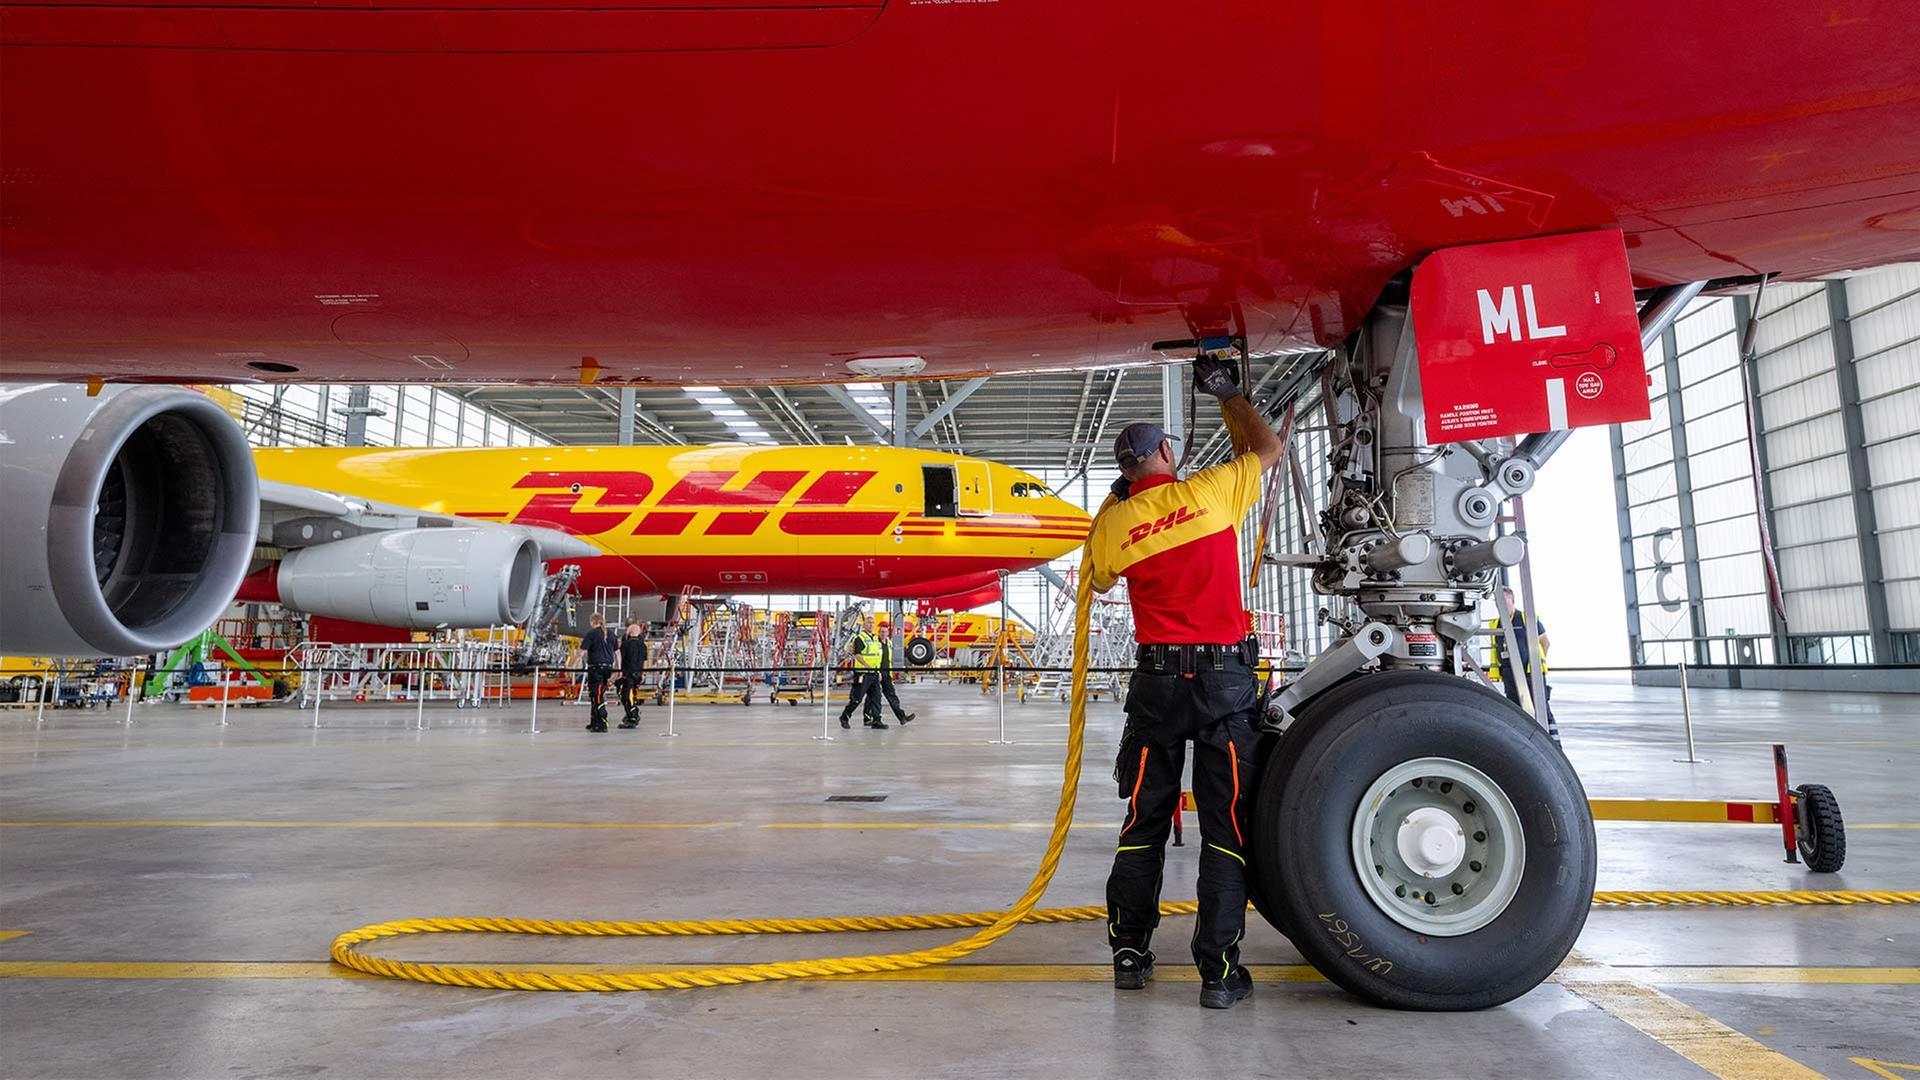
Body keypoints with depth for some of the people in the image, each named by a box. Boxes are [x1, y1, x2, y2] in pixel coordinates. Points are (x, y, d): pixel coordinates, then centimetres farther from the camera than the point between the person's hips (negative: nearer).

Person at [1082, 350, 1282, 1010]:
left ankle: (1130, 954, 19)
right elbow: (1267, 449, 15)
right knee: (1225, 825, 4)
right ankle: (1220, 970, 5)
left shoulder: (1112, 522, 1)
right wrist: (1227, 393, 25)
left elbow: (1099, 581, 21)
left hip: (1158, 679, 2)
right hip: (1226, 676, -1)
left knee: (1144, 820, 12)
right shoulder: (1209, 491, -3)